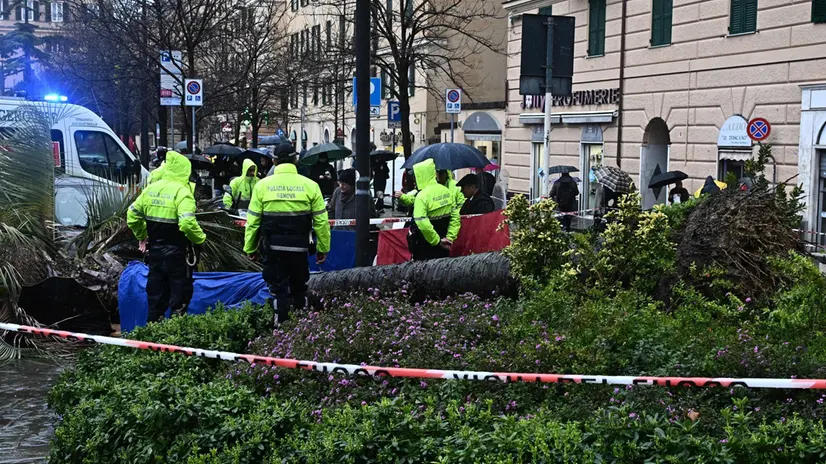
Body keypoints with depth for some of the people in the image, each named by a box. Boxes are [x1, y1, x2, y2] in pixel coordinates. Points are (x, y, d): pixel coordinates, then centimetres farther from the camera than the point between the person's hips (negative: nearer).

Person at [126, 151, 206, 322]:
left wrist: (142, 236, 22)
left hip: (155, 249, 6)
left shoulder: (151, 188, 5)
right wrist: (200, 239, -12)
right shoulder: (181, 191, -16)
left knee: (156, 292, 16)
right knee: (180, 292, 5)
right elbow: (187, 223, -27)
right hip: (177, 251, -6)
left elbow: (132, 214, 11)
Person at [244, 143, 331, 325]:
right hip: (299, 247, 1)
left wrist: (249, 248, 9)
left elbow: (252, 221, 0)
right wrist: (323, 248, 9)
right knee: (299, 289, 16)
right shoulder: (310, 185, -1)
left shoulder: (263, 185, -2)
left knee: (279, 289, 6)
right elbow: (321, 220, 1)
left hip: (272, 248, -1)